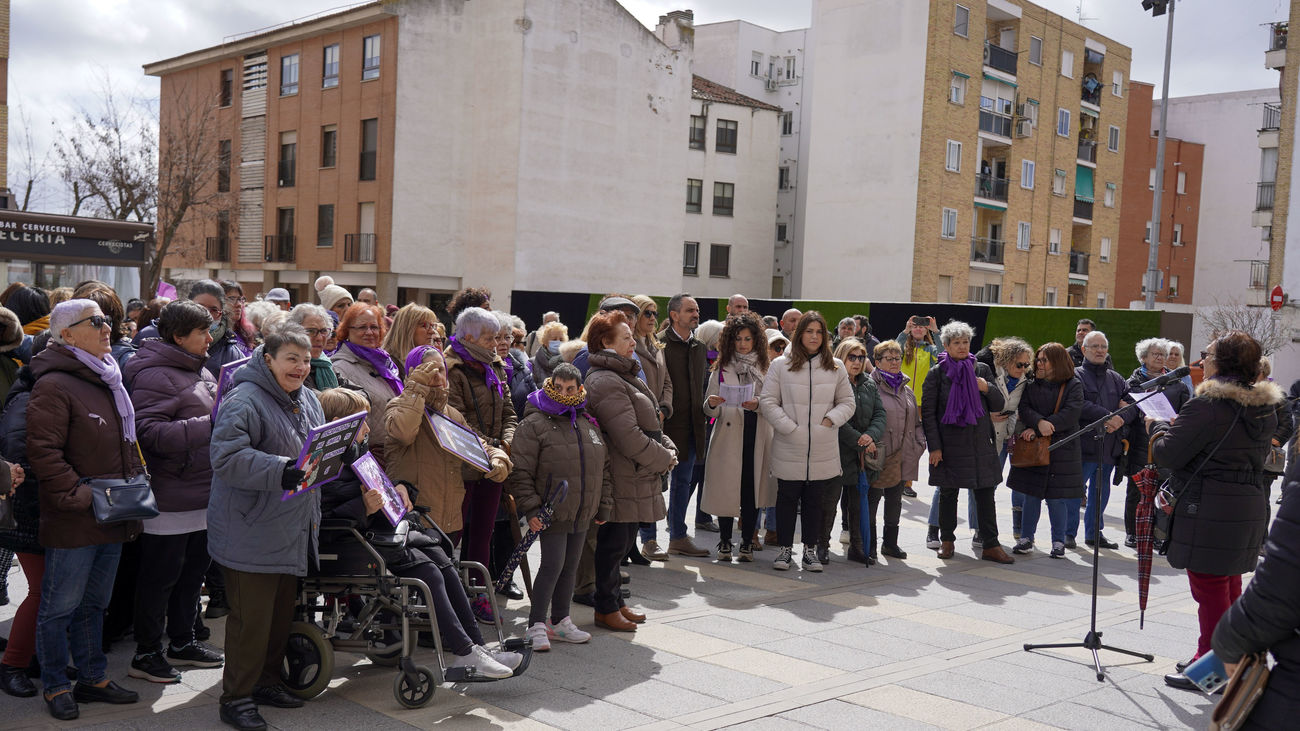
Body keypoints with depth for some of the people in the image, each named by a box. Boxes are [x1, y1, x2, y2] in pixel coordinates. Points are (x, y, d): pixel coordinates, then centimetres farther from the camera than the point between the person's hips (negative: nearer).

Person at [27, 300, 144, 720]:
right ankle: (55, 686, 20)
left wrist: (135, 482, 13)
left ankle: (93, 679, 30)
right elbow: (43, 452, -20)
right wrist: (80, 497, -20)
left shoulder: (108, 382, 14)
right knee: (60, 607, 6)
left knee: (94, 604, 19)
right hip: (73, 525, -8)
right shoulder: (54, 386, -15)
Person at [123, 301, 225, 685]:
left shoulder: (200, 371, 15)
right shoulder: (154, 375, -15)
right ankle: (147, 654, 13)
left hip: (203, 495, 10)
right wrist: (208, 426, -30)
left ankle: (182, 642, 32)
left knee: (194, 570, 18)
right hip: (171, 502, -9)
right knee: (160, 577, 1)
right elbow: (149, 432, -27)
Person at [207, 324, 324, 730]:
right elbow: (227, 459, -25)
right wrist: (279, 470, -34)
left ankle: (267, 680, 33)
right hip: (252, 533, -8)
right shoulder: (244, 401, -15)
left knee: (282, 613, 18)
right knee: (251, 618, -3)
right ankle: (236, 696, 9)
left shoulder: (308, 400, 13)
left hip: (293, 534, 9)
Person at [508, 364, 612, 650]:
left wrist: (604, 506, 14)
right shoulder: (534, 424, -9)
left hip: (582, 515, 6)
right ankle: (537, 625, 4)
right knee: (552, 566, -7)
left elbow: (604, 468, 17)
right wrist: (531, 508, -17)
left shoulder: (588, 424, 11)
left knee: (570, 567, 13)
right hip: (551, 513, -6)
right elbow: (521, 472, -12)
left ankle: (560, 621, 26)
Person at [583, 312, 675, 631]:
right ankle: (606, 608, 13)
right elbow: (628, 437, -23)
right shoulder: (605, 382, -19)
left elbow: (649, 423, 21)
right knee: (614, 543, 1)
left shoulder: (624, 375, 17)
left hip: (634, 476, 10)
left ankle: (615, 601, 29)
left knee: (623, 542, 17)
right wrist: (664, 459, -11)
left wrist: (667, 448, 5)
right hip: (621, 481, -10)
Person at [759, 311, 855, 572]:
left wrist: (830, 420, -6)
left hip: (823, 450, 2)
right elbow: (767, 401, -2)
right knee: (787, 498, 6)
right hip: (789, 449, -2)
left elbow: (847, 402, 12)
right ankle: (785, 548, 18)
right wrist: (789, 427, -11)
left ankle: (810, 550, 20)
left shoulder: (836, 367, 7)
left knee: (814, 499, 9)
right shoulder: (781, 365, -1)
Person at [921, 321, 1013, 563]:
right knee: (948, 494, 7)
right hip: (950, 444, -2)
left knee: (985, 494, 0)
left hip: (980, 443, 2)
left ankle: (990, 545, 5)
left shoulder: (982, 370, 9)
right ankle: (946, 540, 22)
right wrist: (934, 446, -8)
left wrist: (987, 390, -9)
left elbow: (999, 405, 12)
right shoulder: (937, 373, 1)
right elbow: (928, 412, -2)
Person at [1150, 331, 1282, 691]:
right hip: (1251, 507, 9)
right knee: (1229, 586, 20)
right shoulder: (1265, 407, 7)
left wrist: (1156, 427, 4)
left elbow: (1168, 455, -17)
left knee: (1209, 589, 1)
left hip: (1210, 510, -9)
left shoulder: (1207, 405, -19)